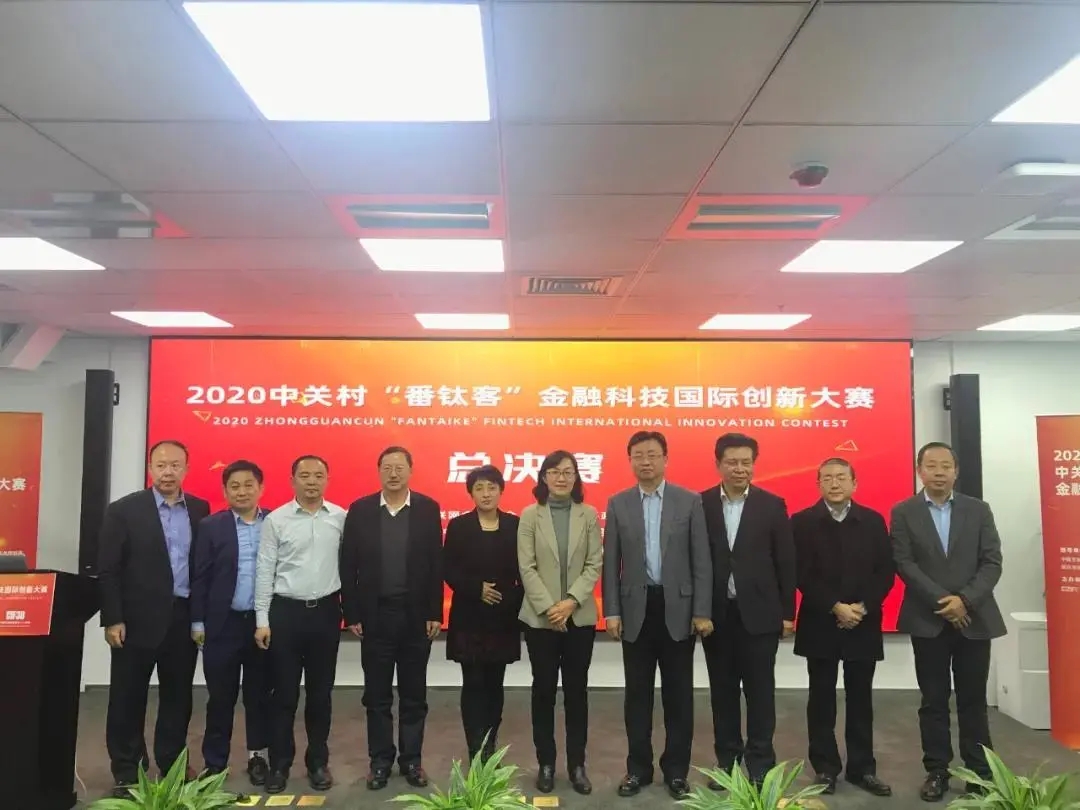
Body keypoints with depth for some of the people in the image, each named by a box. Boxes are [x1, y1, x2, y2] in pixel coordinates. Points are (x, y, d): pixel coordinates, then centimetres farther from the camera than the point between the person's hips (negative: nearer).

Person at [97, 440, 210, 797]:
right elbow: (107, 570, -6)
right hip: (138, 619, -3)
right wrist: (112, 619, -10)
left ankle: (172, 763, 28)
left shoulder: (200, 509, 4)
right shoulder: (123, 510, -5)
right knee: (128, 697, 8)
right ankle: (126, 772, 23)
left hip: (184, 617, 3)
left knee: (178, 695, 13)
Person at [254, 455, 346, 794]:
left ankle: (318, 762, 25)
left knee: (321, 692, 11)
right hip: (285, 611, -1)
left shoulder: (341, 517, 0)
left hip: (326, 611, 1)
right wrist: (262, 619, -4)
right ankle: (279, 764, 22)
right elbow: (264, 571, -2)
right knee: (284, 692, 7)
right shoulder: (275, 520, -4)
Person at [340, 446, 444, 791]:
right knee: (377, 695, 11)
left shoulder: (428, 509, -2)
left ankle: (412, 759, 26)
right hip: (375, 614, 0)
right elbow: (348, 566, -1)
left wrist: (435, 613, -4)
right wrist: (352, 614, -4)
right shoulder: (360, 510, -2)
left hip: (416, 614, 0)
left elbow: (436, 564, -2)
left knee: (414, 694, 11)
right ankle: (380, 760, 26)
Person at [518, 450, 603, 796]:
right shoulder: (530, 515, -1)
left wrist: (572, 601, -13)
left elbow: (595, 564, -1)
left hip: (580, 617, 1)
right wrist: (548, 607, -13)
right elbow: (527, 567, -5)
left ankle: (577, 764, 19)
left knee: (576, 690, 8)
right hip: (540, 617, -1)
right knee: (544, 690, 8)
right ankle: (546, 764, 21)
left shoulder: (589, 515, 2)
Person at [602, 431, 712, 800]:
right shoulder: (618, 504, 3)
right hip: (636, 609, 1)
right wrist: (611, 611, -2)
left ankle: (676, 769, 24)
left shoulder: (690, 501, -1)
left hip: (677, 608, -1)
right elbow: (610, 562, 3)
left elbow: (701, 560, -2)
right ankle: (638, 767, 24)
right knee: (637, 693, 10)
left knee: (678, 694, 8)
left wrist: (702, 612, -6)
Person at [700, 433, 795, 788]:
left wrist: (787, 612, 0)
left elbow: (785, 562, 1)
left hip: (759, 613, -1)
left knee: (760, 691, 6)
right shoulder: (701, 504, -1)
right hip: (716, 613, 1)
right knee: (723, 691, 11)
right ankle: (727, 761, 24)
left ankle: (760, 765, 18)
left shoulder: (772, 505, 0)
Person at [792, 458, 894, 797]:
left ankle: (863, 768, 22)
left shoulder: (873, 521, 5)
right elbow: (801, 574, -8)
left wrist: (863, 607, -12)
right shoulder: (802, 522, -2)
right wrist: (835, 607, -16)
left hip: (864, 625, 2)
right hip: (820, 625, -2)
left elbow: (886, 572, 0)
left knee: (861, 699, 10)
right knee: (822, 699, 6)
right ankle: (825, 768, 17)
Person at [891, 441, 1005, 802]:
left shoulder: (979, 510, 4)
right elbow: (904, 564, -6)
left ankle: (980, 772, 20)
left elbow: (992, 562, -2)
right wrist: (942, 601, -14)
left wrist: (965, 599, -14)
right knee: (934, 701, 7)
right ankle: (937, 770, 17)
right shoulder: (903, 512, 0)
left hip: (975, 619, 1)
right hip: (928, 620, -1)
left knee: (973, 700, 8)